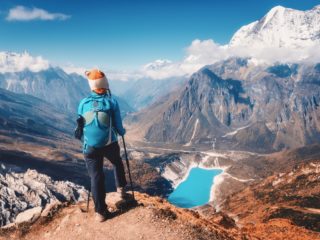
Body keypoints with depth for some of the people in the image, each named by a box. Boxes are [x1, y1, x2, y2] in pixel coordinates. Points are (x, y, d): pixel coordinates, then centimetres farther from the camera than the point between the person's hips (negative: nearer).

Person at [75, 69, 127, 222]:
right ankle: (121, 187, 40)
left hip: (90, 147, 1)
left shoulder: (83, 103, -1)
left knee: (96, 177, 6)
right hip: (110, 145, -1)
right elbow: (118, 127, -4)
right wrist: (123, 132, 18)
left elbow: (80, 128, 9)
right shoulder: (112, 102, -8)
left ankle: (100, 212, 9)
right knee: (117, 163, 30)